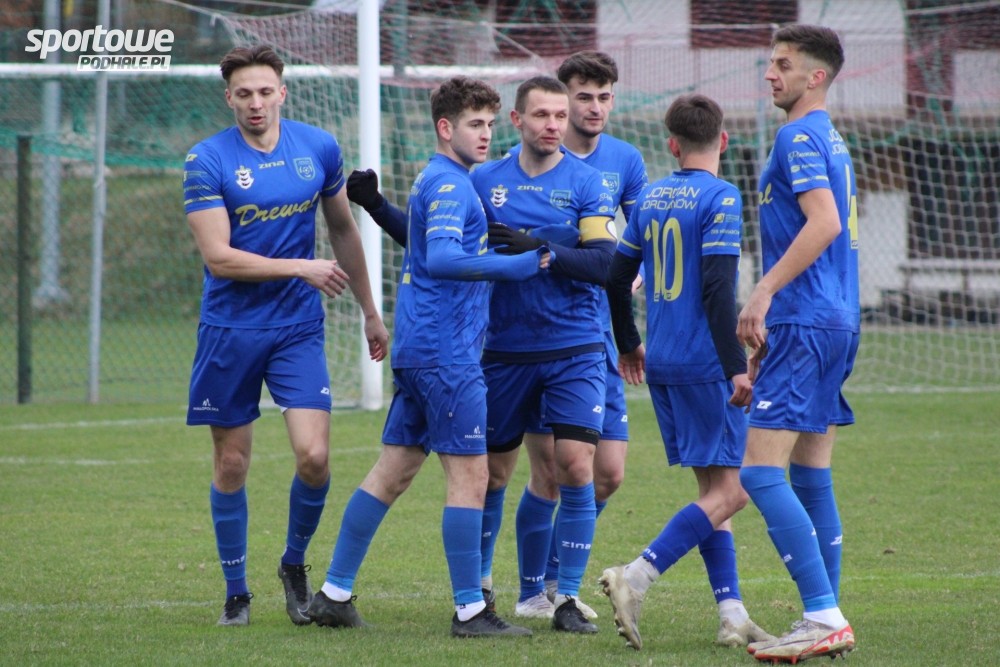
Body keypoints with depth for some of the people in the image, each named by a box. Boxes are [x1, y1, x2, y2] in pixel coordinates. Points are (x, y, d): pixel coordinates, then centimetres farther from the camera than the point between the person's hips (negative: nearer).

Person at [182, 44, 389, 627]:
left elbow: (344, 232, 15)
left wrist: (371, 313, 17)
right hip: (230, 331, -2)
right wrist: (301, 268, -16)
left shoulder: (319, 148, 1)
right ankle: (237, 590, 20)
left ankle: (295, 564, 14)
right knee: (232, 464, 5)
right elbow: (217, 256, -15)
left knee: (314, 456, -12)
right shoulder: (208, 161, -9)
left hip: (299, 328, 2)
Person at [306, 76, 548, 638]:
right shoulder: (450, 185, -13)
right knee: (470, 476, -7)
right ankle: (470, 610, -5)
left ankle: (335, 593, 13)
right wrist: (522, 265, -32)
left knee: (392, 473, 11)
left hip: (418, 351, 10)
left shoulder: (439, 181, 19)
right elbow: (441, 257, -28)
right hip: (447, 352, -10)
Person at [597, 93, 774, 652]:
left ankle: (732, 616, 7)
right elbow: (718, 290, -18)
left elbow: (617, 277, 17)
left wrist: (629, 344, 32)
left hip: (661, 366, 8)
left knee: (714, 488, 12)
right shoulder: (720, 198, -10)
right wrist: (736, 367, -17)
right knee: (731, 491, -6)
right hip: (704, 364, -8)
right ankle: (636, 579, -19)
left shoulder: (651, 198, 11)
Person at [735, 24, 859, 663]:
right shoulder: (831, 140, 20)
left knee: (762, 472, -13)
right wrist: (770, 334, 28)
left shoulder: (800, 138, -11)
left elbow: (825, 223, -25)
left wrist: (764, 291, -26)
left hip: (805, 324, -10)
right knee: (811, 476, 11)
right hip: (835, 322, 10)